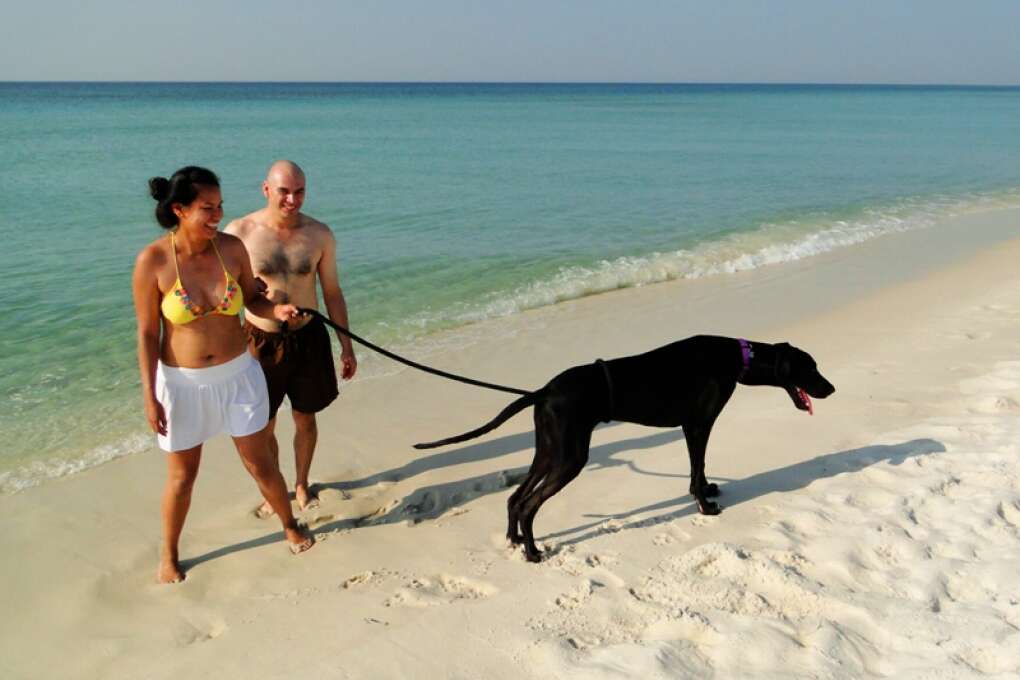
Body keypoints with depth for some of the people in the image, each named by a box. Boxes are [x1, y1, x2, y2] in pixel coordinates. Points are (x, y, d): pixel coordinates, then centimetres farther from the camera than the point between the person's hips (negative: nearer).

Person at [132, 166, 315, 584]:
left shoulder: (232, 247, -10)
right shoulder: (152, 261, -18)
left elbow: (252, 300, 6)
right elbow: (147, 334, -11)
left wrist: (276, 310, -16)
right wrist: (150, 396, -10)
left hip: (238, 374, 2)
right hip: (182, 381, -2)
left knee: (260, 463, 14)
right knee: (182, 476, 14)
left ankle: (290, 526, 40)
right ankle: (168, 555, 38)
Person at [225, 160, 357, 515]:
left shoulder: (319, 234, -6)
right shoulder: (239, 232, -12)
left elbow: (332, 293, 2)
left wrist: (346, 348, 4)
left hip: (308, 338, 2)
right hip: (261, 341, -1)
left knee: (306, 419, 16)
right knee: (263, 427, 10)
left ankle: (301, 485, 39)